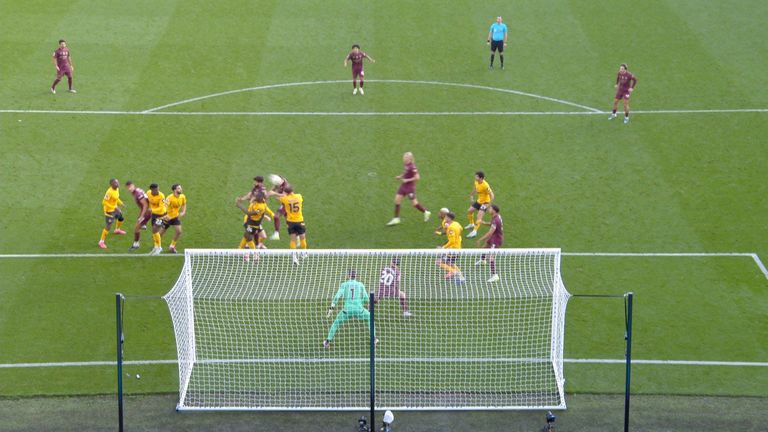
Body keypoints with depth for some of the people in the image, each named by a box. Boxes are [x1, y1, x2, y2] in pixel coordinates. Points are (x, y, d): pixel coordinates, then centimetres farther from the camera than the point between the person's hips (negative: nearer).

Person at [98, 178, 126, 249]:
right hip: (109, 211, -9)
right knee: (108, 227, -8)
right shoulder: (109, 192, -32)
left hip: (115, 208, 9)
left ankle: (117, 230, 60)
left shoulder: (117, 189, -4)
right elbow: (104, 202, -31)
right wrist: (114, 208, -31)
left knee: (121, 218, 30)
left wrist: (120, 203, 4)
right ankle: (101, 242, 2)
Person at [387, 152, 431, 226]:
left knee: (414, 203, 3)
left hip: (410, 187, -8)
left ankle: (426, 212, 28)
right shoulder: (406, 165, 1)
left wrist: (407, 180, -21)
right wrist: (400, 177, 5)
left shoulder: (412, 167, -25)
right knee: (397, 200, 4)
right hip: (403, 186, 8)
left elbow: (417, 177, -25)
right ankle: (396, 218, 13)